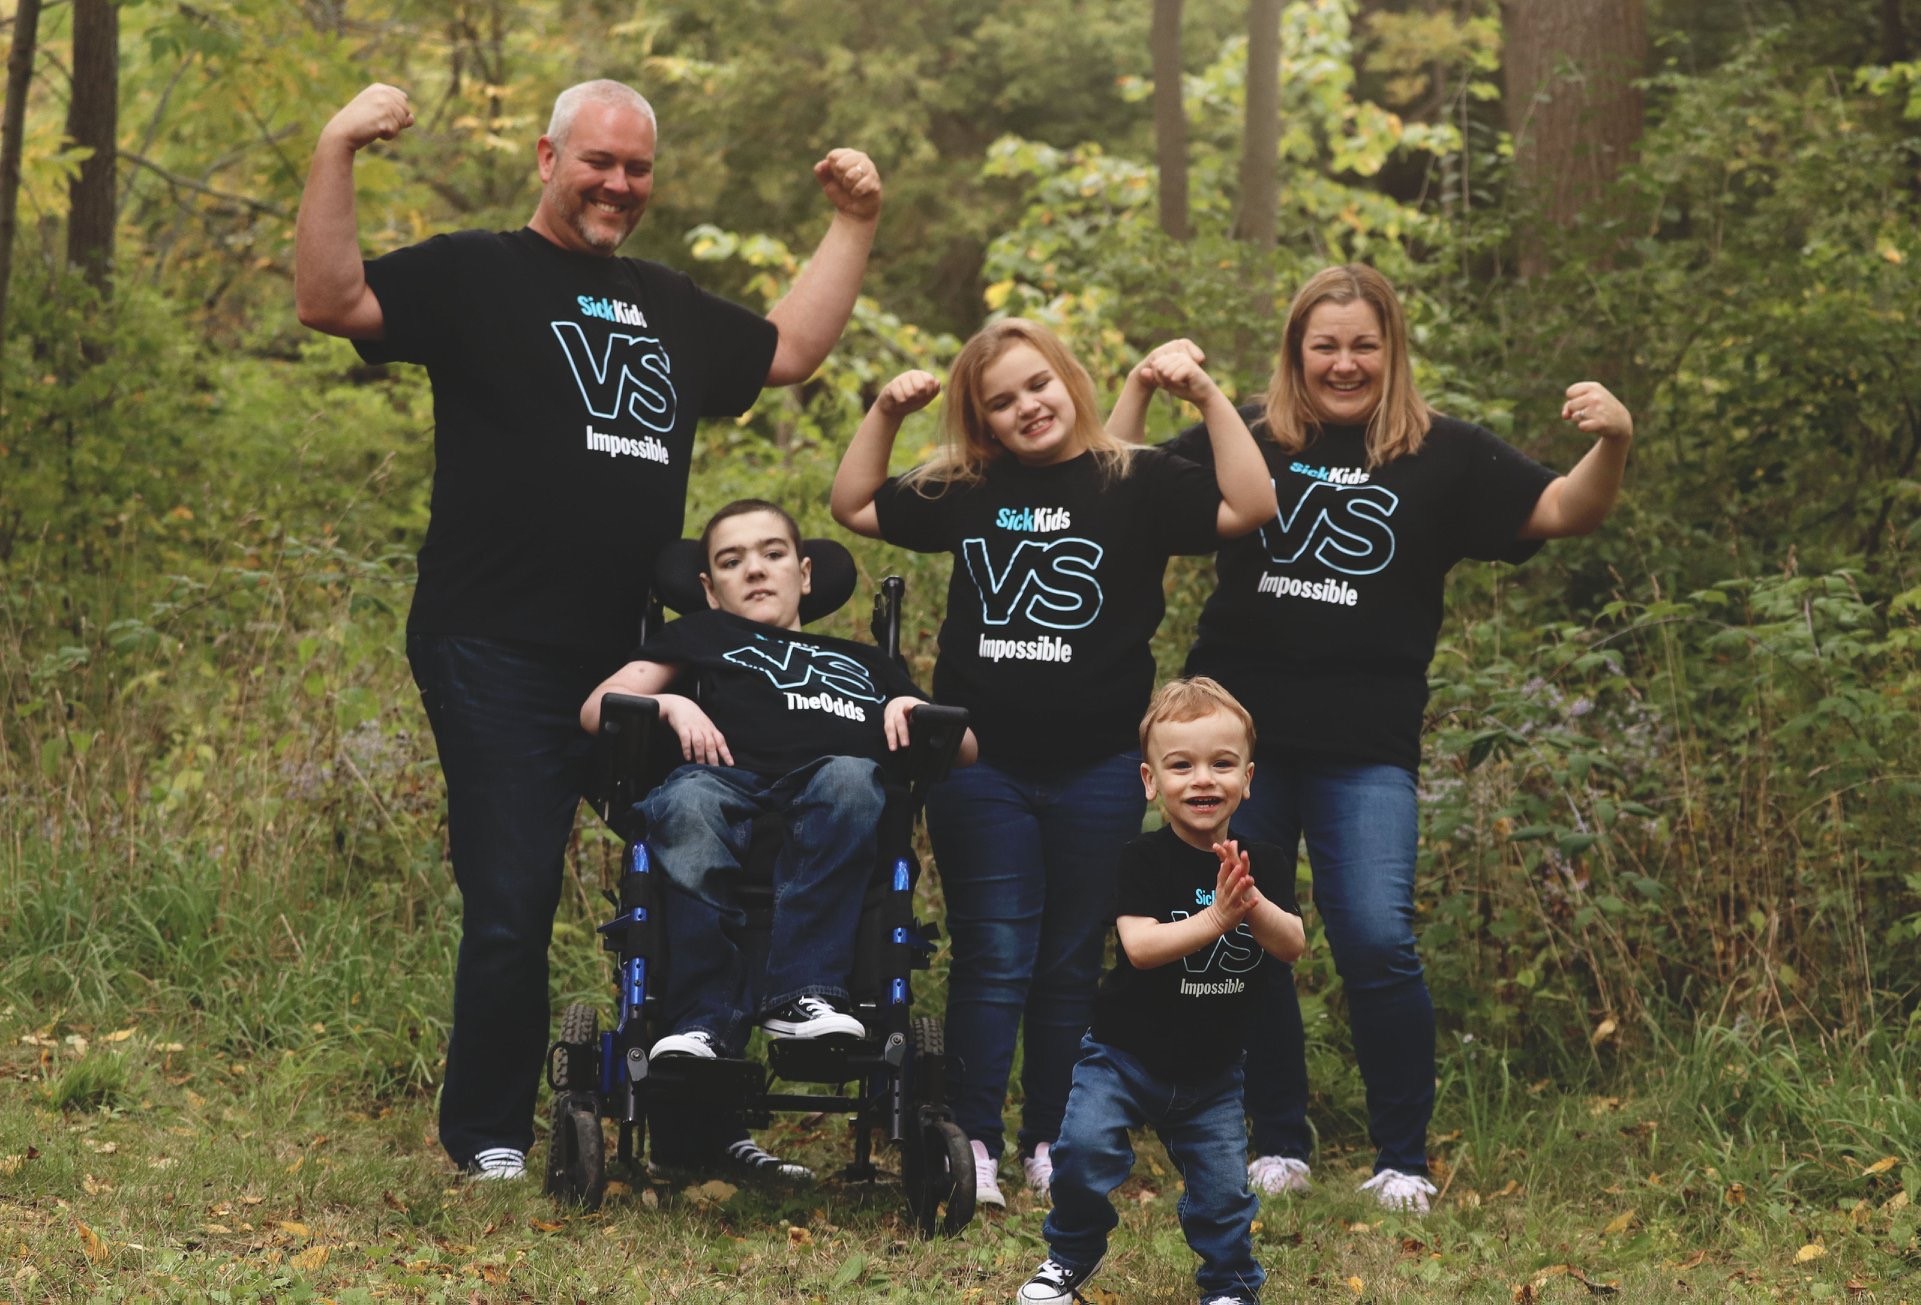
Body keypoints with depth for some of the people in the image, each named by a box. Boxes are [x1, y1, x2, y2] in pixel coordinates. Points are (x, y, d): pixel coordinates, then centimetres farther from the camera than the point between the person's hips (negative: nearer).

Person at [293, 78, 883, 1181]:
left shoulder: (669, 306, 21)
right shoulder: (476, 274, 1)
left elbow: (790, 350, 28)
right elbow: (331, 302, -11)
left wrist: (854, 224, 23)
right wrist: (337, 155, -22)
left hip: (635, 659, 6)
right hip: (499, 659, -6)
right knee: (512, 904, -6)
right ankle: (489, 1135, 8)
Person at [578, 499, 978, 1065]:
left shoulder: (865, 662, 40)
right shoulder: (700, 636, 37)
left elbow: (965, 748, 32)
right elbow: (597, 710, 24)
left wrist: (913, 708, 11)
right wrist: (670, 705, 4)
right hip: (728, 780, -1)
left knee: (849, 776, -36)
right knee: (687, 801, -37)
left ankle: (800, 994, -43)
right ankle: (704, 1022, -43)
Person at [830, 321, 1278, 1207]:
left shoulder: (1136, 484, 0)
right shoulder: (963, 492, 7)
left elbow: (1251, 508, -11)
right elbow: (854, 508, 17)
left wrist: (1209, 400, -17)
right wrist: (885, 416, 5)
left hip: (1095, 769, -1)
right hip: (981, 765, 1)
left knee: (1072, 965, 9)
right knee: (994, 959, -2)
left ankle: (1052, 1145, 18)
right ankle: (972, 1144, 0)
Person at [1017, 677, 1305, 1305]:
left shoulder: (1265, 864, -5)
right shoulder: (1143, 859, -15)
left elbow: (1292, 945, -18)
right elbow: (1141, 945, -27)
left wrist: (1253, 904, -38)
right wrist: (1216, 916, -40)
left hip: (1212, 1072, 3)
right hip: (1124, 1056, -2)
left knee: (1222, 1187, 0)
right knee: (1085, 1149, -17)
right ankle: (1073, 1254, 9)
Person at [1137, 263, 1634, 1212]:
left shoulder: (1442, 456, 4)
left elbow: (1562, 511, -2)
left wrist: (1611, 446, -21)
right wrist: (1142, 390, -9)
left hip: (1365, 749, -2)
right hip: (1239, 732, 2)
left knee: (1376, 945, -11)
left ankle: (1404, 1161, 3)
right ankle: (1277, 1145, 22)